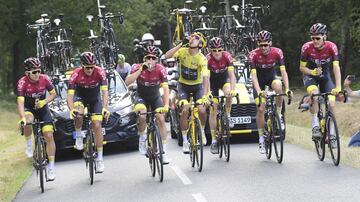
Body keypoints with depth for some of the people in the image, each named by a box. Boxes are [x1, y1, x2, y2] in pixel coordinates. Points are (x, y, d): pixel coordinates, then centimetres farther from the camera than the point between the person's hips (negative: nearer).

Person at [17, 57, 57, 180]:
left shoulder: (44, 79, -18)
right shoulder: (22, 82, -26)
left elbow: (53, 94, -5)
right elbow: (20, 102, -33)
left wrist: (44, 102, -25)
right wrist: (22, 118, -47)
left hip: (42, 108, 2)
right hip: (29, 109, -2)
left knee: (49, 135, -11)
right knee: (27, 122, -37)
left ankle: (51, 167, -3)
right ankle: (29, 145, -7)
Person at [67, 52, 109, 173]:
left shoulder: (100, 73, -26)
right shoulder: (76, 75, -28)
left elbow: (104, 92, -31)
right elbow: (70, 95, -31)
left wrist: (104, 108, -46)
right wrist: (71, 109, -49)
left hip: (95, 99, 1)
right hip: (80, 97, -1)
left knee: (97, 126, -11)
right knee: (78, 113, -35)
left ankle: (99, 158, -5)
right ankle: (78, 135, -6)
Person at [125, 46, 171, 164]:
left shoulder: (160, 70, -21)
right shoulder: (137, 68, -22)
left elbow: (165, 88, -28)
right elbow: (127, 82, -36)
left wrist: (166, 105, -41)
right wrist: (141, 69, -42)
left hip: (155, 97, 1)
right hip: (141, 97, -1)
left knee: (161, 119, -17)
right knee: (142, 116, -30)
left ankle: (164, 151, -8)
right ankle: (142, 138, -2)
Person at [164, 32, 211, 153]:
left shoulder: (202, 59, -21)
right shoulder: (183, 52, -13)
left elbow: (206, 79, -29)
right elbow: (167, 56, -28)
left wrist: (205, 96, -41)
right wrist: (181, 44, -33)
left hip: (197, 86, -1)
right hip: (183, 85, 1)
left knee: (202, 110, -19)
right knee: (185, 110, -18)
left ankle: (202, 131, 14)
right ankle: (185, 141, -8)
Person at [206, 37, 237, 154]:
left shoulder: (227, 56, -24)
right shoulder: (208, 59, -27)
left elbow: (232, 75, -29)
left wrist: (232, 90, -44)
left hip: (224, 78, 1)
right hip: (213, 80, -1)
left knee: (228, 93, -34)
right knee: (213, 110, -6)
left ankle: (227, 115, -8)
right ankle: (214, 141, -2)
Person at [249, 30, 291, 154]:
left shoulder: (277, 52, -22)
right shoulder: (253, 55, -25)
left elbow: (283, 71, -25)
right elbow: (253, 75, -30)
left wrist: (287, 89, -38)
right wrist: (259, 91, -44)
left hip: (271, 77, 1)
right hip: (259, 80, -1)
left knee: (278, 86, -36)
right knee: (260, 109, -9)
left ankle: (279, 114, -16)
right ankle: (261, 139, 2)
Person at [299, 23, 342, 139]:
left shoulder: (331, 47, -22)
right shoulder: (307, 48, -23)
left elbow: (336, 67, -28)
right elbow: (302, 67, -12)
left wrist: (338, 87, -39)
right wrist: (313, 72, -33)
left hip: (325, 76, 2)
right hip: (310, 76, -2)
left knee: (331, 104, -12)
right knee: (314, 94, -33)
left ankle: (331, 133, 4)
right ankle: (315, 126, -24)